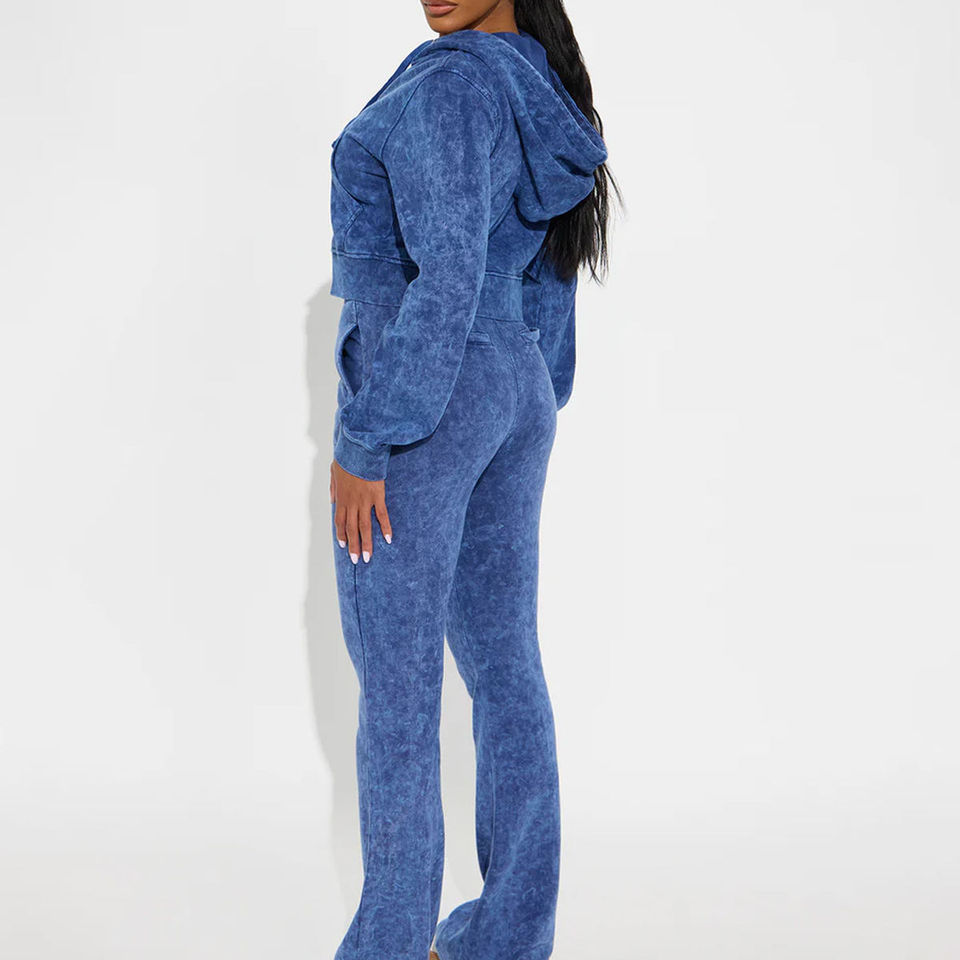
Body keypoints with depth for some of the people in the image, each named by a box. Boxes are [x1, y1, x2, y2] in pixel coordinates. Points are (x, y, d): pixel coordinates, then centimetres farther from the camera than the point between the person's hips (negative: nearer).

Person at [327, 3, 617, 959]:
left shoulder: (452, 83, -18)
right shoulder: (542, 93, 12)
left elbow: (447, 279, -25)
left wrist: (365, 444, -20)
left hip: (420, 398, -9)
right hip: (512, 395, 9)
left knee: (395, 680, 0)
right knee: (503, 663, 11)